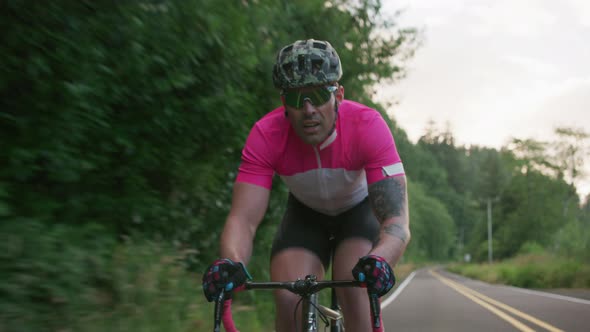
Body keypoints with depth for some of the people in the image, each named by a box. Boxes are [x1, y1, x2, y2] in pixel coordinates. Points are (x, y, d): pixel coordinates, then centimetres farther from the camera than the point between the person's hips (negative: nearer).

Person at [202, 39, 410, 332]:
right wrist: (231, 263, -58)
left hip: (360, 209, -1)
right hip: (306, 212, 2)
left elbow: (397, 220, -41)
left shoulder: (368, 125, -35)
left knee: (355, 292, -26)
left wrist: (380, 259, -64)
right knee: (288, 300, -19)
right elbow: (243, 218, -35)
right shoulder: (265, 135, -30)